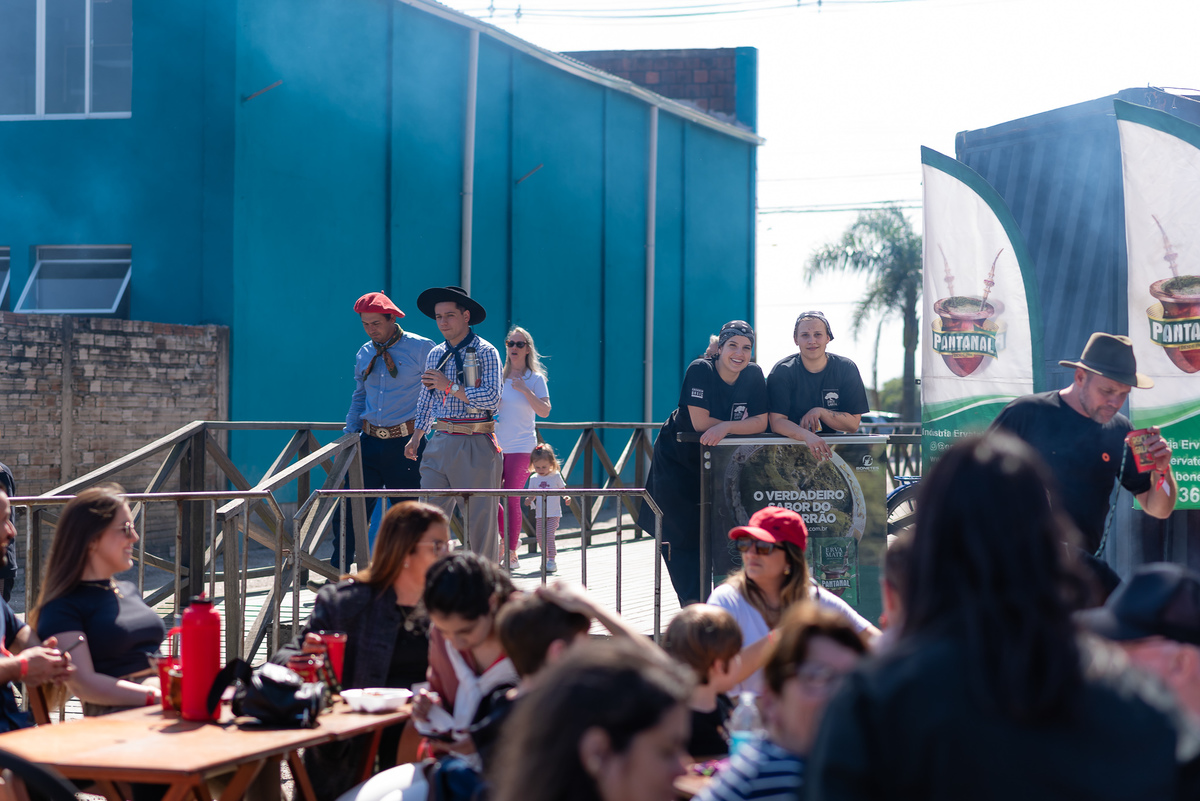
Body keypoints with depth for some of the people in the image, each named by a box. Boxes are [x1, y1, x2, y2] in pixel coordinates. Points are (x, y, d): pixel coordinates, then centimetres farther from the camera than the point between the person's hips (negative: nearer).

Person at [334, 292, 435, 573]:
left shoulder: (421, 349, -3)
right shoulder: (364, 355, 13)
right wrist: (349, 435, 14)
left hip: (405, 444, -4)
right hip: (370, 443, 5)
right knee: (346, 511, -1)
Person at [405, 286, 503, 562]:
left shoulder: (485, 352, -3)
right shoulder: (435, 355, 14)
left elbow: (492, 397, -15)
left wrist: (450, 386, -17)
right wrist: (417, 437, 13)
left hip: (475, 446, -5)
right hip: (440, 443, 5)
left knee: (481, 517, 0)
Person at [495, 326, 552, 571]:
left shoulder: (535, 379, 0)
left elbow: (545, 411, -10)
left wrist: (525, 390, -18)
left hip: (521, 447, -4)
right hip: (496, 446, 4)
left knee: (512, 499, -8)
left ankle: (511, 554, -1)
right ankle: (508, 540, 20)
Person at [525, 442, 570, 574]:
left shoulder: (556, 476, -2)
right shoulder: (534, 478, 5)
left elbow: (562, 490, 4)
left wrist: (566, 497, -16)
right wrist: (529, 500, -14)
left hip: (553, 513, -4)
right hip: (540, 514, 4)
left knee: (549, 535, -16)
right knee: (540, 538, 6)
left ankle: (552, 560, -11)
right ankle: (547, 558, 24)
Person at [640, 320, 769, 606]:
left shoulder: (754, 375, -8)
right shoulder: (700, 371, -21)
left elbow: (761, 423, -15)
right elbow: (700, 422, -26)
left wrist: (726, 427, -31)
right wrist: (741, 425, -17)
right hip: (677, 459, -3)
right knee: (681, 534, -5)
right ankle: (693, 604, 1)